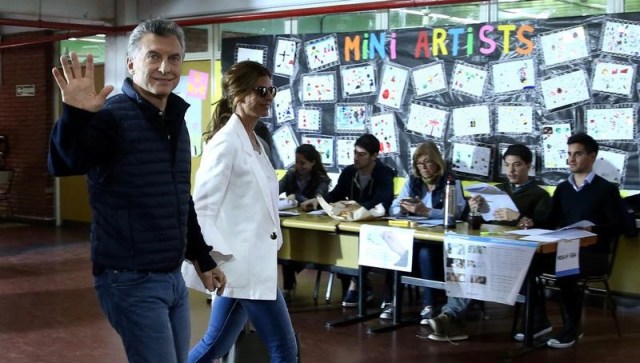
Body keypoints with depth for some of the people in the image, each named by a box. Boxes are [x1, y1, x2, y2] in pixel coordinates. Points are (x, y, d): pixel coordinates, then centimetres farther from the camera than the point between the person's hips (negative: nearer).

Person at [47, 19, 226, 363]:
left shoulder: (177, 121, 11)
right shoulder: (113, 115, -13)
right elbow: (64, 163, -32)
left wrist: (203, 259, 24)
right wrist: (75, 115, -50)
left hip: (173, 277, 8)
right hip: (132, 280, -8)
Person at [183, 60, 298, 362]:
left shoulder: (255, 142, 14)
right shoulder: (225, 142, -14)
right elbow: (201, 208, -17)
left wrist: (272, 243, 14)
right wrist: (216, 256, -18)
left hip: (253, 262, 9)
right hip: (243, 264, -9)